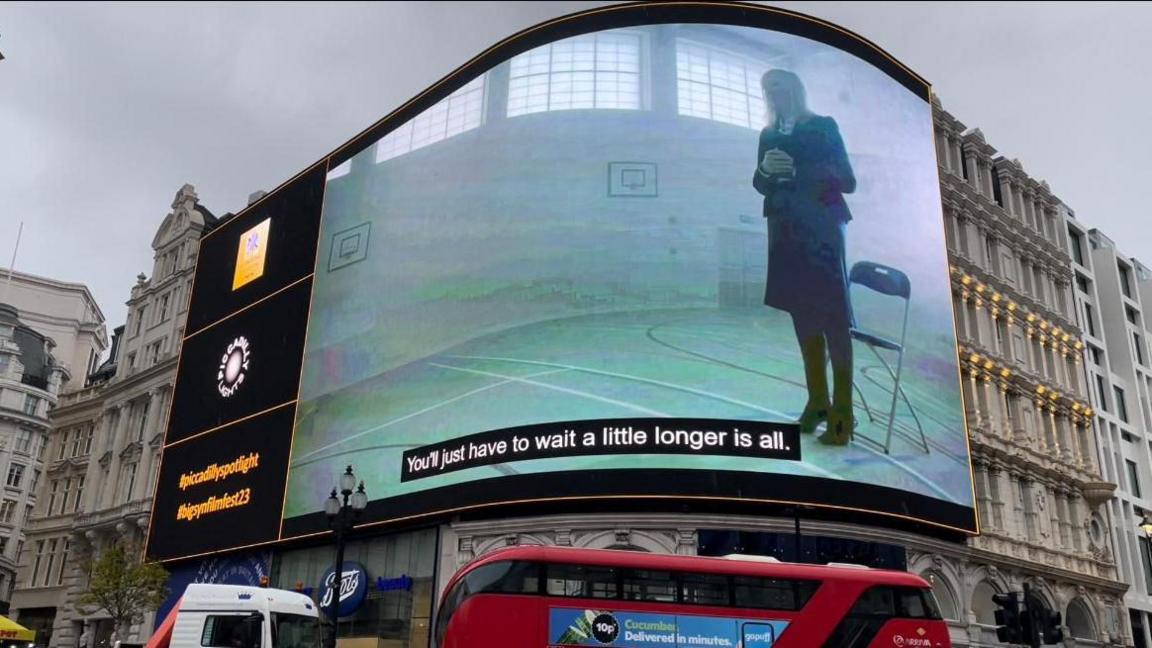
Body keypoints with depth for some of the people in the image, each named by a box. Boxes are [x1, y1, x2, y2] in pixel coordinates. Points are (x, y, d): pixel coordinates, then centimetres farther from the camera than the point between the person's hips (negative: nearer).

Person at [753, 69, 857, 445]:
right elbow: (761, 186, 11)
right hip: (786, 235, 5)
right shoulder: (768, 135, 14)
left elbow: (848, 181, -4)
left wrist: (799, 170, -18)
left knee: (834, 319, -7)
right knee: (803, 318, 7)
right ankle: (817, 401, 14)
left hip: (820, 233, -5)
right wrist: (764, 169, -11)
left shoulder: (823, 126, 1)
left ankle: (842, 413, -7)